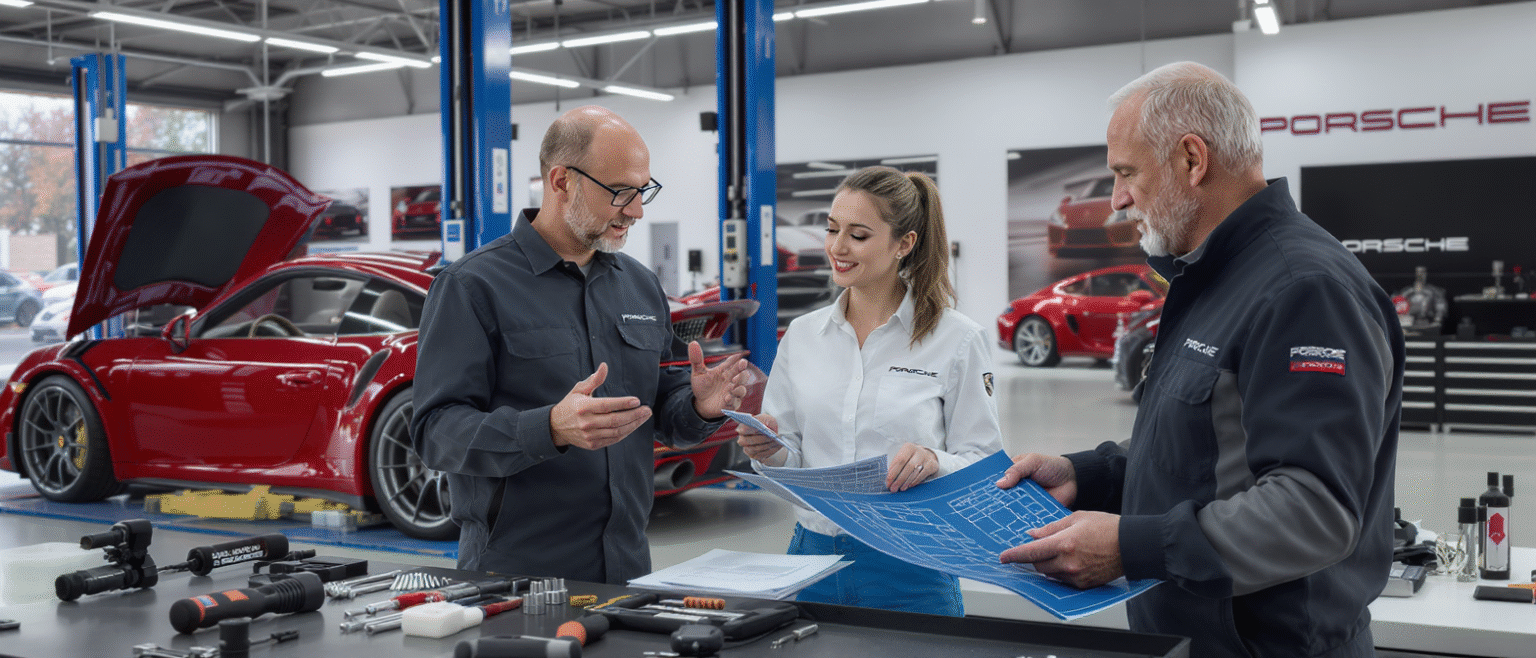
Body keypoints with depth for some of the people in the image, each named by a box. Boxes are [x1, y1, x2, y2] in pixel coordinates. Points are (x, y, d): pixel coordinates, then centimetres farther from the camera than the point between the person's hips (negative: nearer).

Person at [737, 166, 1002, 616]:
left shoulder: (957, 339, -5)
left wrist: (934, 462, -24)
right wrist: (770, 448, -10)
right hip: (812, 554, 3)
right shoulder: (801, 335, 7)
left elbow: (985, 466, -5)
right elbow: (793, 457, 11)